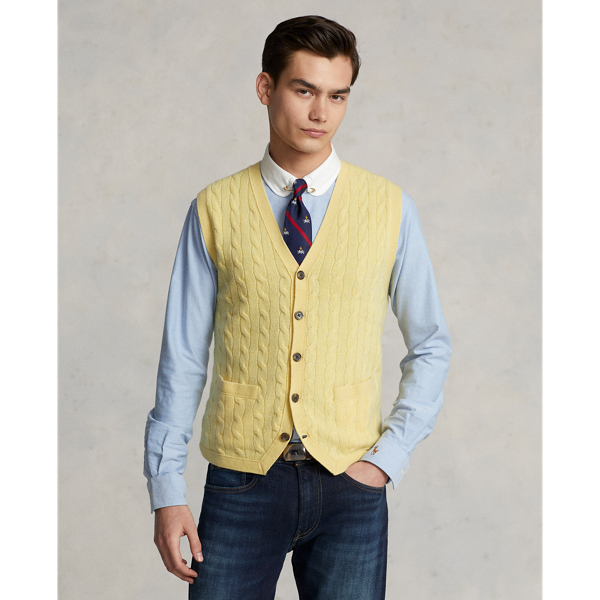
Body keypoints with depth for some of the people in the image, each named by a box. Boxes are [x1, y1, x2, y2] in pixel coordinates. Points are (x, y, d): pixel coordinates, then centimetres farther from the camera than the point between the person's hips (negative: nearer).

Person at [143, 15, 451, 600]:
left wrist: (389, 456, -2)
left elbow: (431, 346, 7)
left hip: (349, 486, 1)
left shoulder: (389, 208, 1)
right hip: (242, 482, 0)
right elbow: (182, 358, 1)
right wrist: (166, 491, -1)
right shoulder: (215, 210, 0)